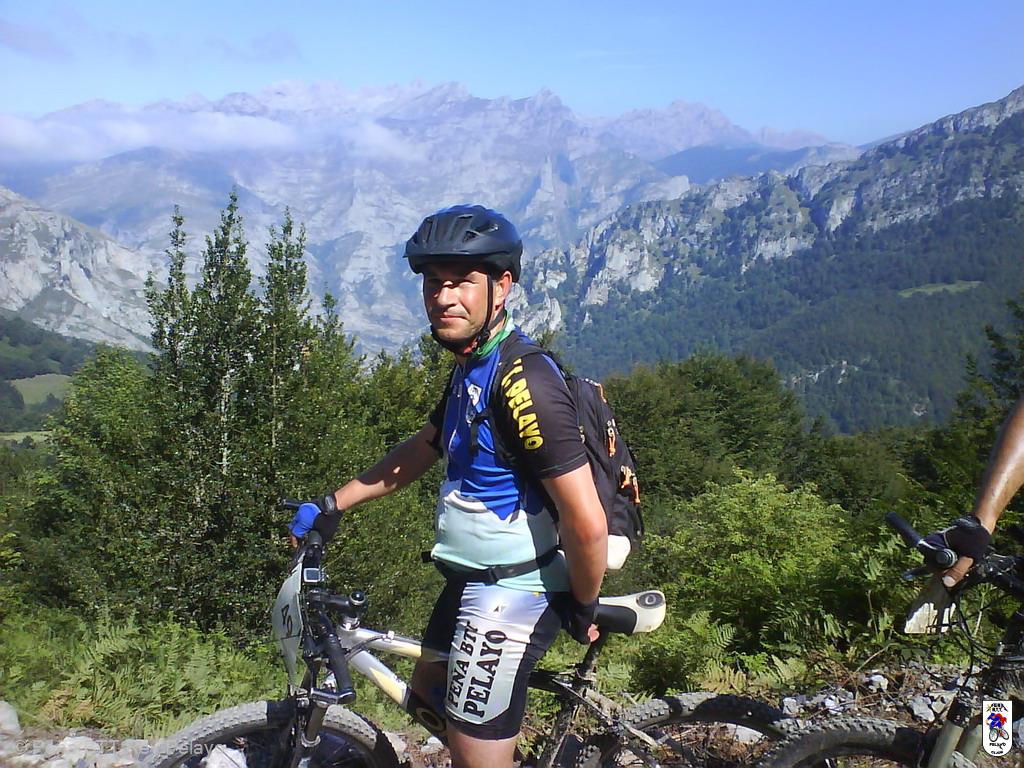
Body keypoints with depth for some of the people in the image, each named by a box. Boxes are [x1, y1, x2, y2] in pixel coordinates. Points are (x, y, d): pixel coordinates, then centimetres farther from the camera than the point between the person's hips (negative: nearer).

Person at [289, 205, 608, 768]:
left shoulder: (523, 382, -27)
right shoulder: (472, 366, 6)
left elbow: (588, 524, -29)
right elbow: (423, 449, 19)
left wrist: (583, 606, -13)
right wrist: (332, 506, 19)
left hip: (510, 594, -10)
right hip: (476, 578, 10)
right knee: (429, 687, 28)